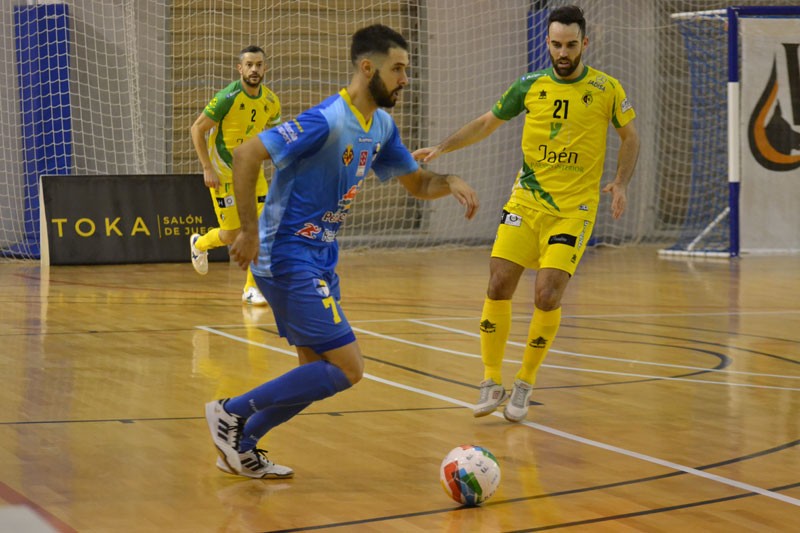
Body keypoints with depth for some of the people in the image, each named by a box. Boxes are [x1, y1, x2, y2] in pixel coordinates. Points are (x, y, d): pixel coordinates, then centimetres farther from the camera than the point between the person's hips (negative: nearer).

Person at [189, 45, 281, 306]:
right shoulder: (227, 98, -20)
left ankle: (252, 288, 4)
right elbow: (197, 129, -14)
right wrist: (207, 169, -18)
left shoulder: (270, 101, -3)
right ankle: (199, 243, 32)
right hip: (223, 173, -5)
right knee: (232, 233, -3)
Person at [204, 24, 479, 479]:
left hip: (321, 261, 9)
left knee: (319, 376, 13)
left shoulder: (382, 127, 8)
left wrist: (450, 182, -3)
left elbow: (416, 183, 20)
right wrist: (250, 231, -22)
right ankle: (233, 412, -2)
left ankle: (240, 447, 24)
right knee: (347, 369, -12)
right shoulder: (327, 121, -20)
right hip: (290, 259, -9)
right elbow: (246, 155, -23)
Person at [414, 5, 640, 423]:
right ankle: (492, 384, 9)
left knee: (547, 296, -13)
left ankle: (525, 384, 8)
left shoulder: (606, 89, -3)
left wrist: (621, 183, -5)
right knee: (498, 286, -7)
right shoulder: (530, 86, 3)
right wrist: (442, 148, 6)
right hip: (525, 202, 3)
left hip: (573, 210, -3)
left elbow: (630, 137, 10)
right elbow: (487, 122, 16)